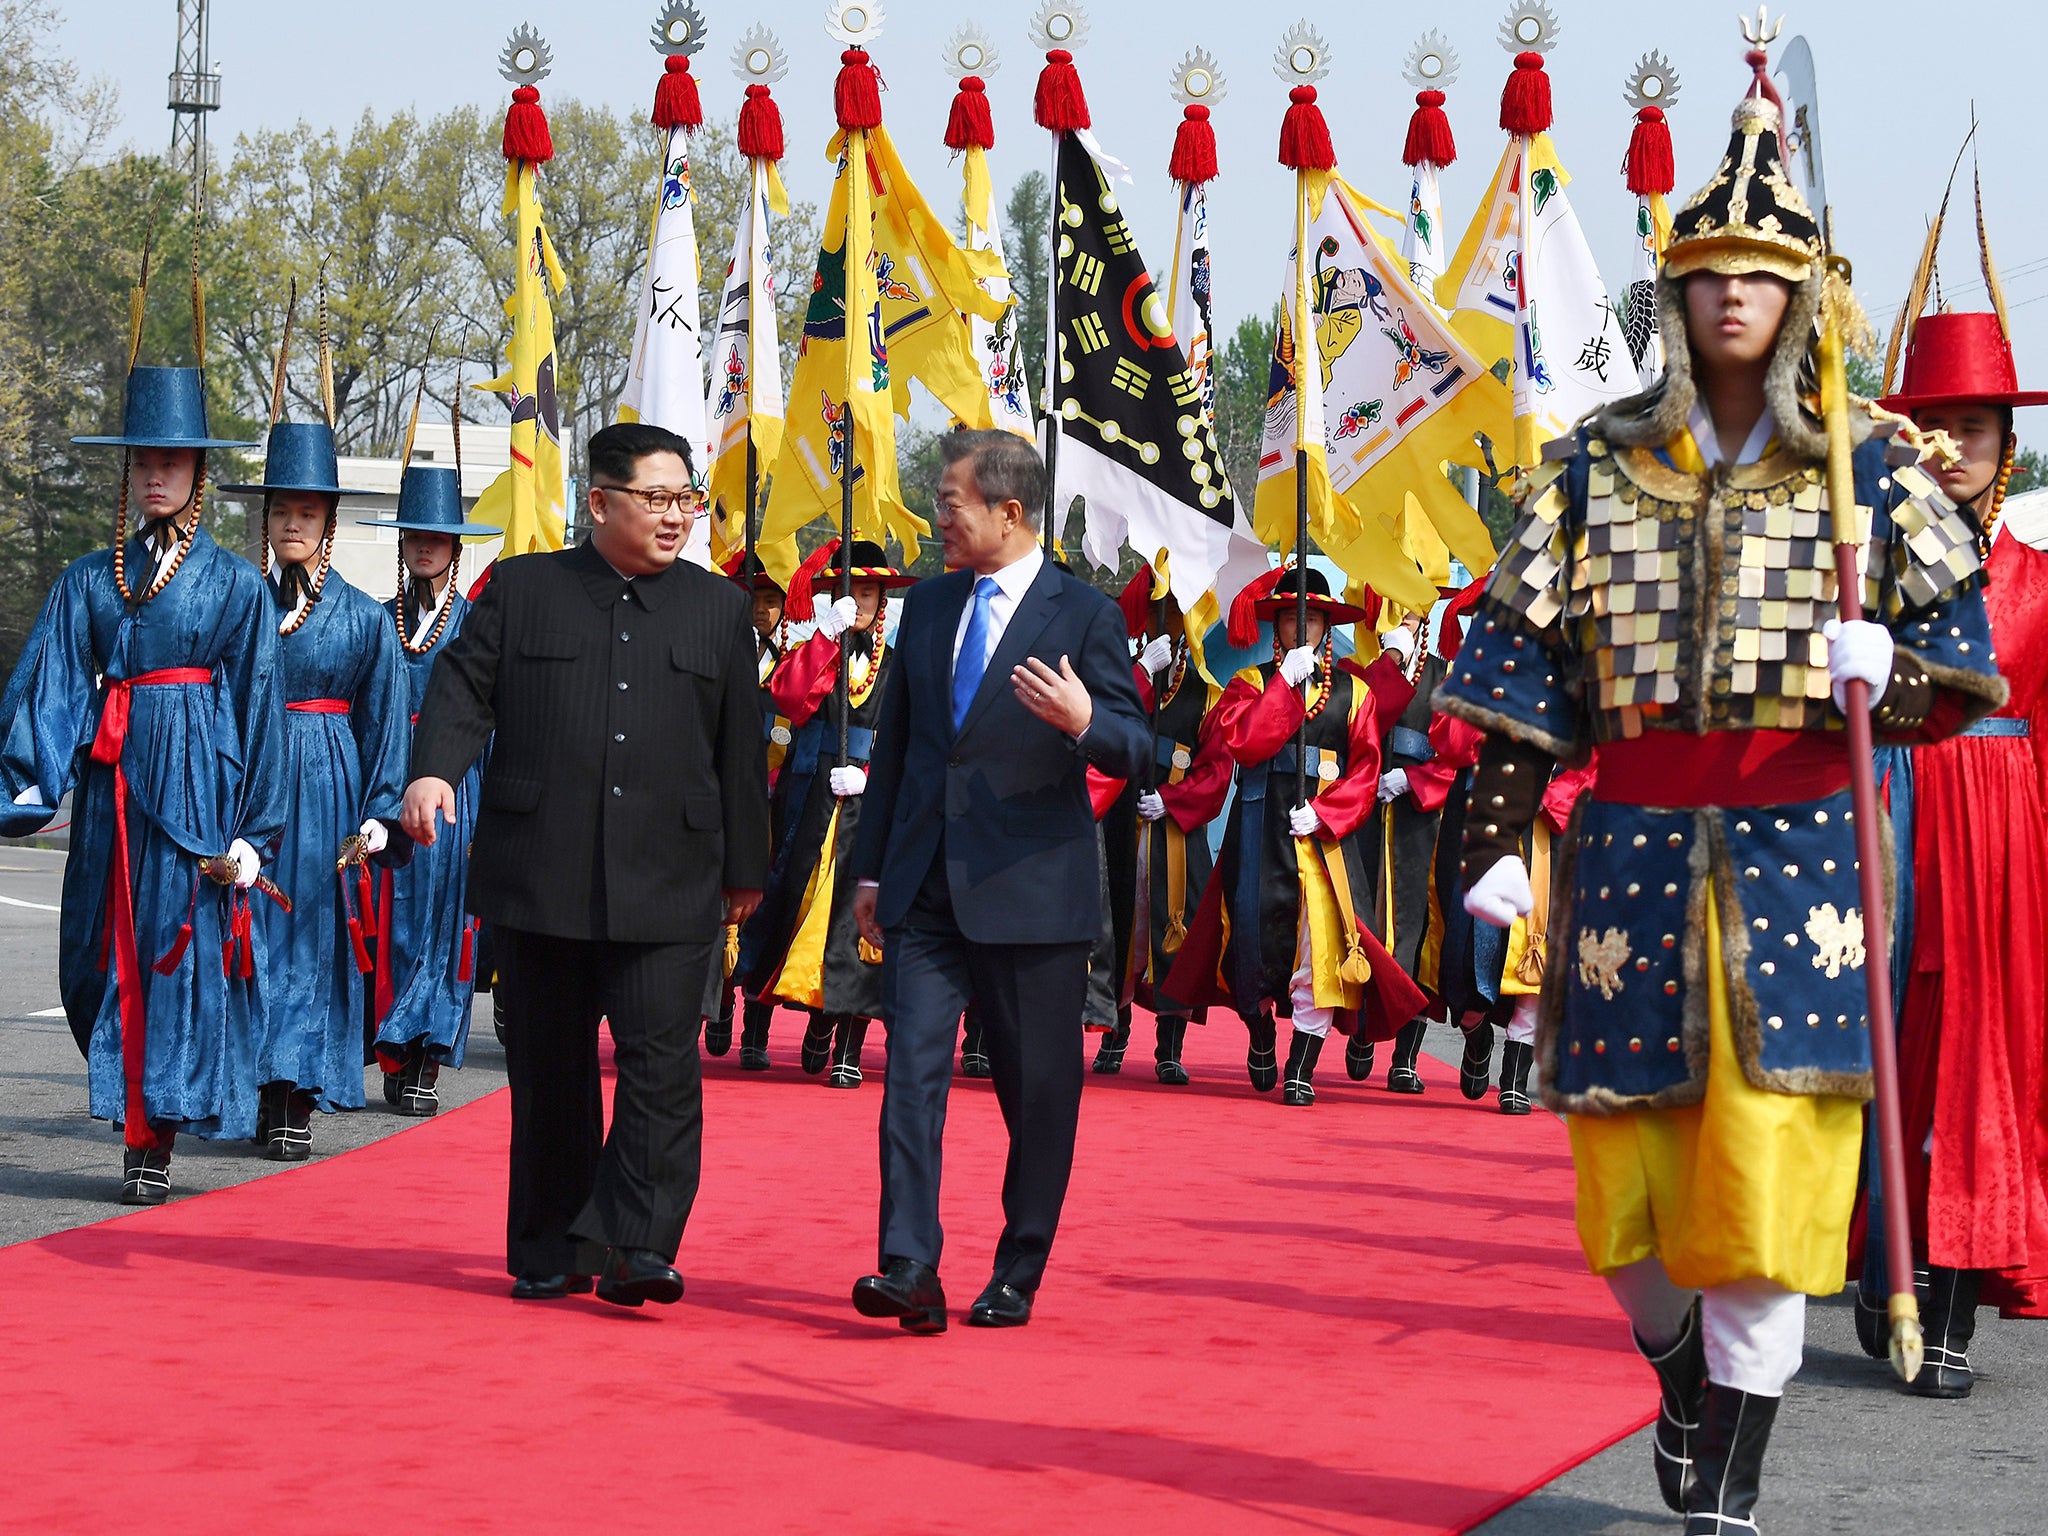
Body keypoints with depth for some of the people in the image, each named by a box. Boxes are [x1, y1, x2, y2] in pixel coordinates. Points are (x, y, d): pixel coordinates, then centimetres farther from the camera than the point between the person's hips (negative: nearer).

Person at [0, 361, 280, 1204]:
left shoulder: (236, 585, 2)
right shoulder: (88, 582, 10)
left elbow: (258, 708, 1)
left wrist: (254, 833, -4)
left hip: (199, 779, -3)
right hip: (110, 780, 3)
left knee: (183, 948, -3)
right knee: (104, 955, 5)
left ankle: (155, 1141, 2)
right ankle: (135, 1117, 22)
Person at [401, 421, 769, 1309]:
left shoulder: (719, 609, 11)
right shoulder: (521, 590, 9)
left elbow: (740, 749, 13)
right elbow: (464, 686, 3)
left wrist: (745, 871, 13)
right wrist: (434, 770, -17)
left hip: (670, 887, 0)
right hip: (540, 880, 0)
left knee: (661, 1065, -9)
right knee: (548, 1071, 6)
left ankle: (638, 1249, -7)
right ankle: (550, 1254, 16)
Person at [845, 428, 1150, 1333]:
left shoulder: (1084, 615, -3)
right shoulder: (926, 606, 13)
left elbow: (1134, 750, -5)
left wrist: (1084, 721, -28)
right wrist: (871, 869, 15)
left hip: (1030, 887, -4)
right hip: (924, 886, 4)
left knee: (1038, 1089, 4)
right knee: (912, 1067, -8)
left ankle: (1017, 1276, 17)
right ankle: (910, 1268, -13)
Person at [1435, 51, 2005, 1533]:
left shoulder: (1872, 466, 5)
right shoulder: (1595, 465, 8)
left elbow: (1966, 650, 3)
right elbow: (1526, 666, 6)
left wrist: (1889, 662, -19)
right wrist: (1497, 843, -1)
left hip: (1797, 860, -2)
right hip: (1633, 854, 2)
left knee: (1765, 1187, -6)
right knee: (1630, 1187, 6)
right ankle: (1684, 1386, 36)